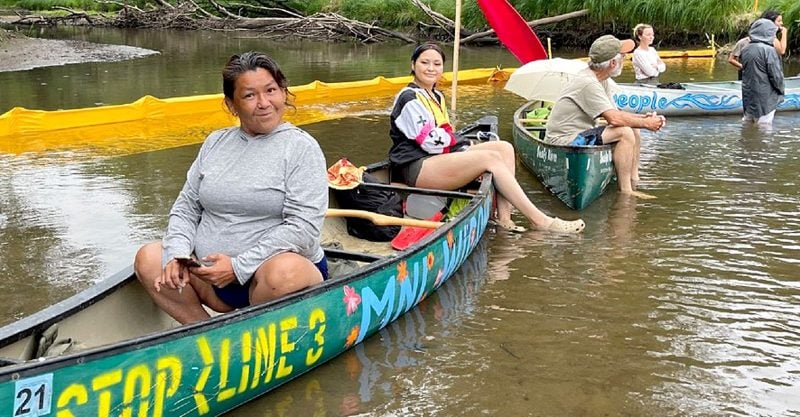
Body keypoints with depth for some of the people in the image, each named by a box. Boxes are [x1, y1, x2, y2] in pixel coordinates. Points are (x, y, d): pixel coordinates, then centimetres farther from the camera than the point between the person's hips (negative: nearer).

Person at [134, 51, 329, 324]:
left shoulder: (301, 148, -6)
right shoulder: (215, 142, 12)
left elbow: (303, 228, -16)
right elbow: (186, 207, 14)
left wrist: (238, 266, -20)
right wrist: (178, 254, -7)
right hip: (213, 275, 5)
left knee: (284, 270, -37)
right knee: (148, 258, -9)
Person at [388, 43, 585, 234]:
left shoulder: (437, 96, 23)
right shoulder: (409, 98, -8)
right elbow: (431, 141, -16)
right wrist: (456, 141, -1)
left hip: (440, 157, 10)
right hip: (416, 168, -10)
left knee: (504, 148, -4)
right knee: (491, 158, -23)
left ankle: (503, 216, -21)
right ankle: (539, 220, -23)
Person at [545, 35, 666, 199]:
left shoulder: (602, 80, 9)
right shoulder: (588, 83, -22)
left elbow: (614, 112, 12)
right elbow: (614, 119, -27)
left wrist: (643, 117, -2)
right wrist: (645, 123, -14)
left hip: (579, 135, 11)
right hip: (565, 141, -11)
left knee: (634, 132, 7)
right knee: (625, 132, -22)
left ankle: (633, 186, 3)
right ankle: (625, 191, -16)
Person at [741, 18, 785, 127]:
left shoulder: (746, 50, 2)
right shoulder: (769, 50, -17)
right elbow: (776, 76, -14)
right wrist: (781, 90, 2)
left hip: (748, 96, 7)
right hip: (764, 97, -7)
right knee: (764, 126, 0)